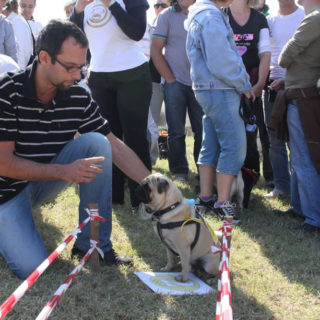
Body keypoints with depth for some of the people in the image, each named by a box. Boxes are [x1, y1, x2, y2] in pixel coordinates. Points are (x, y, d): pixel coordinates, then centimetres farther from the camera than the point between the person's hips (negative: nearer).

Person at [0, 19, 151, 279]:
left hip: (48, 179, 5)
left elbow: (115, 148, -4)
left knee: (96, 142, -19)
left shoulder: (79, 98, -9)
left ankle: (93, 243, -12)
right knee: (30, 266, -24)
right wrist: (64, 171, -31)